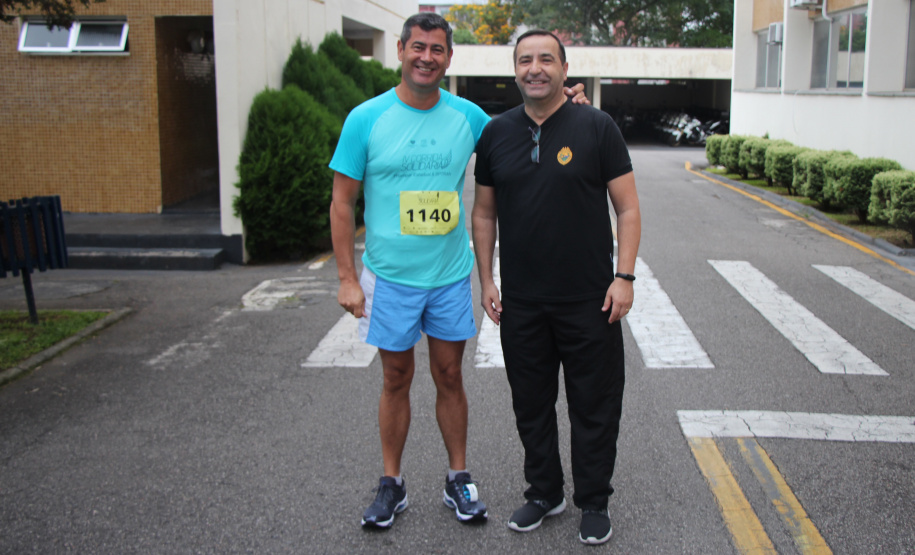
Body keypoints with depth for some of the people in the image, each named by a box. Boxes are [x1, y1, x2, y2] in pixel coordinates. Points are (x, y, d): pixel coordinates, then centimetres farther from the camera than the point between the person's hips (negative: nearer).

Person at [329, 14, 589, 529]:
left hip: (451, 274, 2)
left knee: (450, 376, 12)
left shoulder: (467, 116, 1)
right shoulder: (366, 119, -7)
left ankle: (460, 479, 27)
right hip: (391, 275, -2)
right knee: (397, 380, 9)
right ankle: (392, 484, 25)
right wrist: (347, 279, -9)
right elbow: (343, 203, -4)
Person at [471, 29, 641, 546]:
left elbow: (628, 208, -3)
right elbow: (484, 213, 11)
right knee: (531, 405, 14)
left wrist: (624, 277, -10)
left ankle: (595, 503, 24)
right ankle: (545, 493, 32)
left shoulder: (596, 126, -3)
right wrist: (486, 280, 6)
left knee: (595, 407, 7)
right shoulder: (497, 133, 6)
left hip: (589, 300, -3)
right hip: (520, 303, 3)